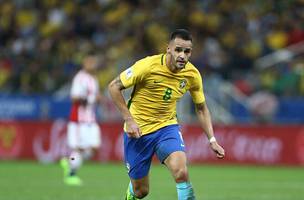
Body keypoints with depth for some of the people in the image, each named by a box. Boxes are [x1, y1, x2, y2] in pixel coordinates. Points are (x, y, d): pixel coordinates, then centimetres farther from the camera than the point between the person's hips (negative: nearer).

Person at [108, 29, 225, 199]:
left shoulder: (192, 75, -9)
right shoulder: (148, 66, -22)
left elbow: (201, 108, 8)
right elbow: (114, 86, -14)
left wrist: (212, 140, -1)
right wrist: (129, 120, -20)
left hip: (167, 127, 2)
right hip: (138, 130, -2)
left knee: (181, 172, -28)